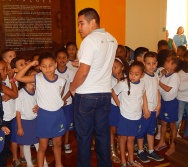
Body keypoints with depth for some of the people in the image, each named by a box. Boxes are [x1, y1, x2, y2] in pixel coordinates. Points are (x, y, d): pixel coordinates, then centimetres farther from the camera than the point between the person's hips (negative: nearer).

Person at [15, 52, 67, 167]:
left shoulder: (61, 81, -4)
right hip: (44, 115, -3)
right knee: (43, 146, 8)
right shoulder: (38, 78, -10)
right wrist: (30, 65, -16)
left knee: (58, 143, 20)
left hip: (58, 114, 3)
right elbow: (18, 77, -18)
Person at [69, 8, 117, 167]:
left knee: (84, 134, 7)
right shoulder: (112, 40, 8)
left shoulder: (89, 40, -16)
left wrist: (72, 87, -5)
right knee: (103, 132, 15)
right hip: (105, 93, 7)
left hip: (86, 95, -7)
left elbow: (83, 72, -20)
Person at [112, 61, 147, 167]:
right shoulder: (123, 84, -20)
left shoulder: (142, 84, -6)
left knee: (131, 139, 18)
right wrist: (119, 104, -6)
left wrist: (146, 109, 9)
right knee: (124, 138, 11)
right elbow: (113, 92, -7)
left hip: (137, 117, 4)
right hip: (125, 116, -4)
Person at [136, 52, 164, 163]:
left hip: (154, 109, 7)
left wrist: (158, 106, 6)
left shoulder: (156, 77, 7)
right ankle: (140, 152, 22)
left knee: (152, 131, 17)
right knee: (141, 131, 6)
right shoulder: (142, 77, -15)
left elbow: (157, 91, 14)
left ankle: (151, 151, 31)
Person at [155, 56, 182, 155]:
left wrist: (158, 82, -19)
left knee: (172, 125, 8)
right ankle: (162, 142, 31)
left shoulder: (175, 76, -19)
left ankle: (172, 145, 22)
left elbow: (168, 89, -22)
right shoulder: (164, 74, 0)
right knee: (163, 123, 16)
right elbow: (160, 88, -1)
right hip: (164, 101, 6)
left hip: (171, 102, -6)